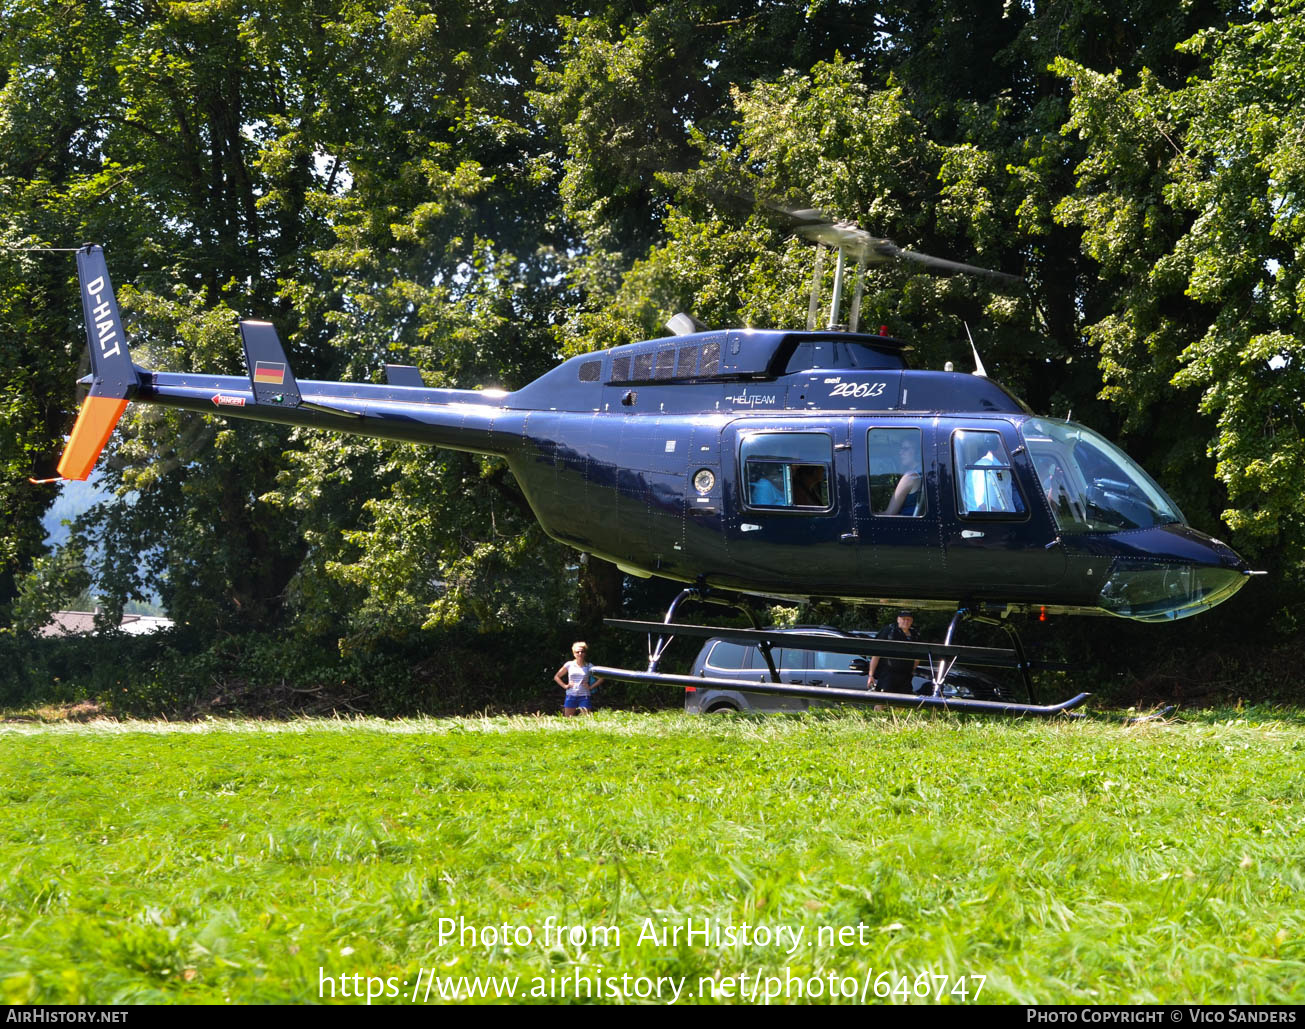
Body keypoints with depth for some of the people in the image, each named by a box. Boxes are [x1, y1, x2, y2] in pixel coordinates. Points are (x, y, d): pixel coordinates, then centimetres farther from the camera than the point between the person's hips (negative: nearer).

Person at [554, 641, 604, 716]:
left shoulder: (589, 667, 5)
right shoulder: (569, 665, 7)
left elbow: (601, 679, 7)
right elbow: (556, 677, 14)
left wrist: (591, 687, -2)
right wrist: (565, 686, 2)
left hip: (584, 696, -1)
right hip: (571, 696, 1)